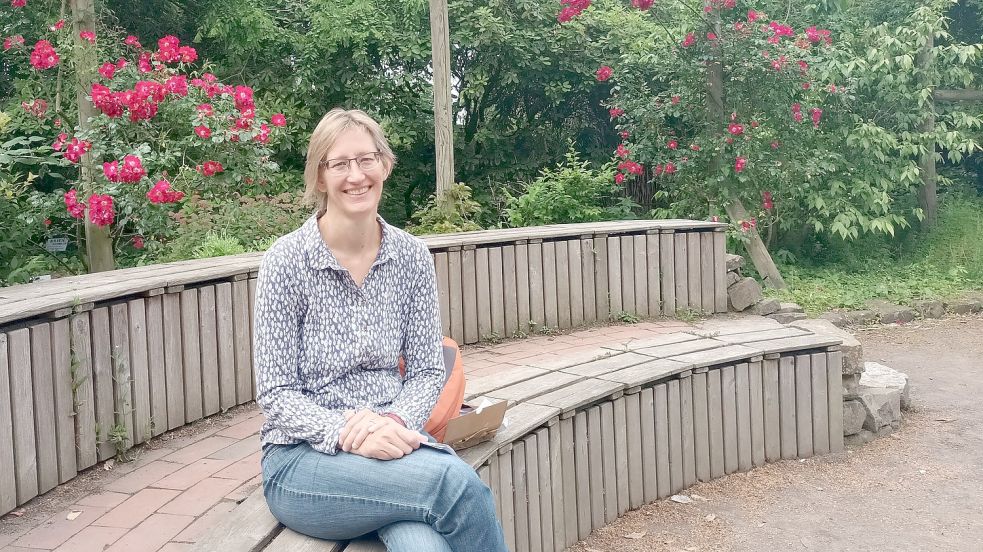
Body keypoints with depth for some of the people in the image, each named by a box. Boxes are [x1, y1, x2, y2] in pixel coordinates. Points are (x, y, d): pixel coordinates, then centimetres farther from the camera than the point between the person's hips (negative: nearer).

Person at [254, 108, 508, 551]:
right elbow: (276, 394, -7)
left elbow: (426, 371, 6)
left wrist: (396, 422, -15)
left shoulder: (412, 256, 3)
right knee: (457, 482, -29)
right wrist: (344, 432, -24)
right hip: (303, 458, -3)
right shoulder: (287, 260, -7)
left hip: (391, 441, 3)